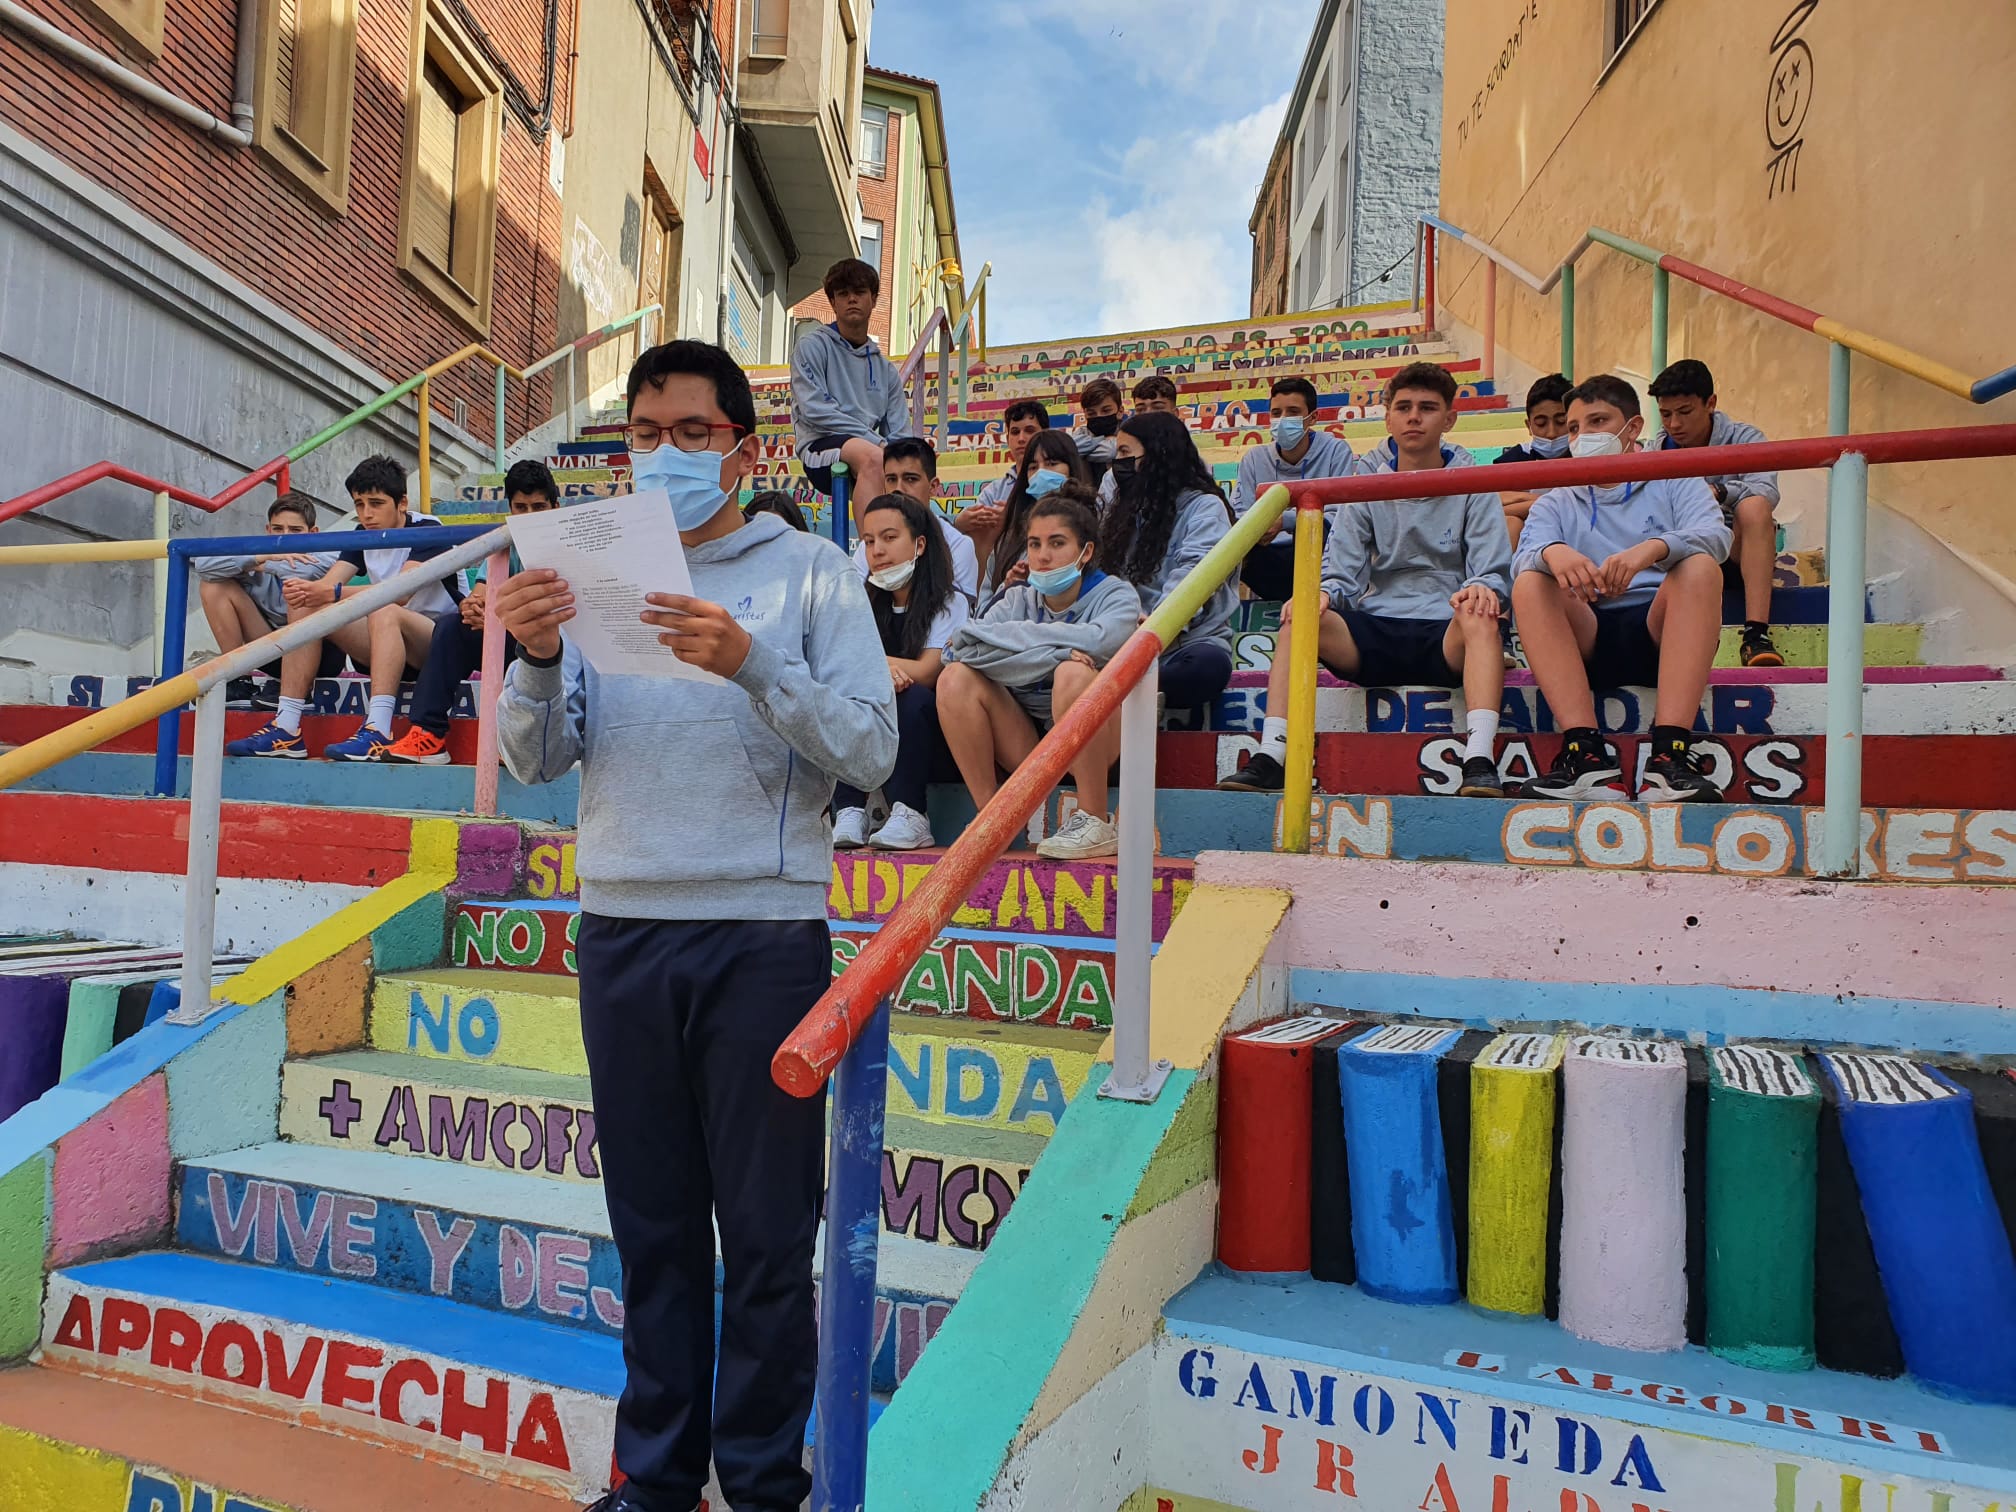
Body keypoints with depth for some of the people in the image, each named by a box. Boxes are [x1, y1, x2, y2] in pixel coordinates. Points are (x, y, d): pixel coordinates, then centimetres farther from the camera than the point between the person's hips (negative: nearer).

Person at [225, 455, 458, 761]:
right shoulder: (363, 537, 11)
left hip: (444, 642, -7)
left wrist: (334, 593, -35)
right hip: (386, 644, 7)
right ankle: (286, 730, -15)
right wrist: (304, 589, -26)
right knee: (306, 609, -7)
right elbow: (326, 584, -2)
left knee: (385, 612, -36)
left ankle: (378, 732, -48)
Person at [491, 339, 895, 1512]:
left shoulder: (811, 571, 2)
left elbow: (871, 750, -8)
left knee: (767, 1232, 5)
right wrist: (538, 662, -11)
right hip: (621, 929, 3)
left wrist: (751, 663, -20)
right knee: (652, 1225, 13)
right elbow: (538, 760, 8)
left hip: (764, 933, -3)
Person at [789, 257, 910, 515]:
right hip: (822, 446, -5)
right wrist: (876, 441, -14)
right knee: (872, 457, -37)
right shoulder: (813, 346, 8)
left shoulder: (886, 369, 23)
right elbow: (814, 410, -7)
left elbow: (899, 433, 17)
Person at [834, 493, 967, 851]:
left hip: (925, 724, -4)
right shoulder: (867, 604, 8)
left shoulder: (949, 603, -6)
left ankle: (910, 815, -26)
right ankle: (850, 813, -25)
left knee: (912, 696, -34)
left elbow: (926, 673, -19)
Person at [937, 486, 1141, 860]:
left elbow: (1100, 640, -28)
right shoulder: (1018, 598, 6)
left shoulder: (1116, 593, -3)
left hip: (1094, 742, -3)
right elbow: (963, 647, -15)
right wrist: (1053, 653, -24)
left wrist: (1012, 635, -17)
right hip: (1028, 742, 3)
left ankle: (1095, 824, -21)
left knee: (1073, 673, -32)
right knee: (955, 678, -16)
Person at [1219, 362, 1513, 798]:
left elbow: (1494, 572, 0)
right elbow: (1343, 572, 5)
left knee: (1481, 618, -35)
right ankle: (1270, 758, -31)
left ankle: (1480, 762, -44)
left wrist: (1481, 589, -26)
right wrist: (1321, 594, -19)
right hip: (1375, 634, 2)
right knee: (1300, 618, -25)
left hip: (1445, 635, -1)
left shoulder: (1471, 484, 8)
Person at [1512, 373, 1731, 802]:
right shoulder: (1556, 503, 22)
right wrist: (1552, 552, -27)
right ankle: (1587, 755, -37)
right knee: (1529, 584, -24)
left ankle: (1669, 752, -39)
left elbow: (1715, 535, -4)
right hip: (1587, 641, 1)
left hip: (1661, 631, -1)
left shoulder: (1674, 482, 19)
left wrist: (1652, 549, -27)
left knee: (1700, 566, -28)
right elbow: (1523, 558, -1)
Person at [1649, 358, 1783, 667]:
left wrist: (1718, 492, -38)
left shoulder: (1743, 438, 1)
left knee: (1753, 507, -33)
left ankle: (1757, 635, -40)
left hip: (1738, 554, -2)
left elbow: (1766, 492, -19)